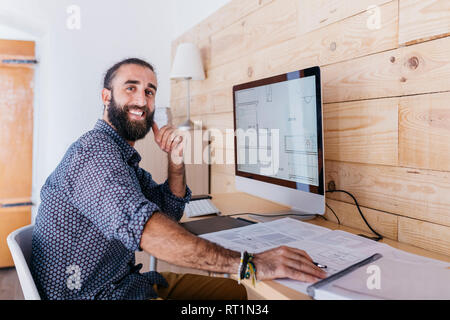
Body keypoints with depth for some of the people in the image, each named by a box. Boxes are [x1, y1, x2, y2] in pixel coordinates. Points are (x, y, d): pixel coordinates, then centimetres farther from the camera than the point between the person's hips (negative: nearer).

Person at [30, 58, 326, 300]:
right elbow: (141, 225, -39)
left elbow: (169, 213, 10)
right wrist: (248, 263, -42)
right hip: (93, 293, -8)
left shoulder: (122, 154, 9)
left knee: (238, 291, 4)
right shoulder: (94, 150, -22)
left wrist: (176, 162, -7)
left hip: (126, 280, 9)